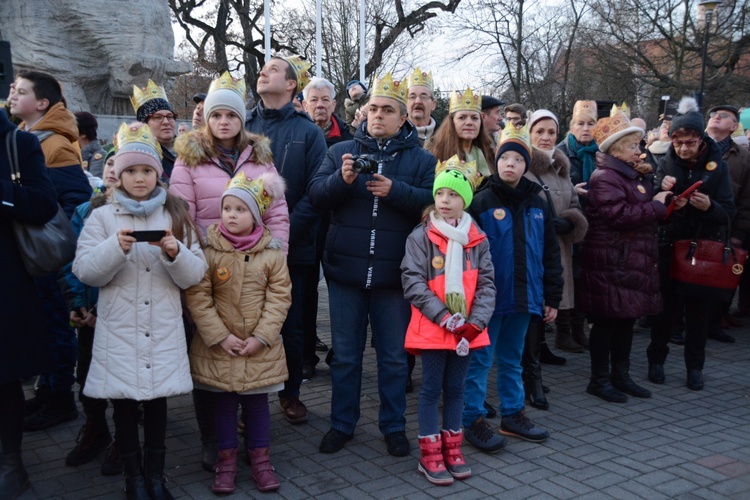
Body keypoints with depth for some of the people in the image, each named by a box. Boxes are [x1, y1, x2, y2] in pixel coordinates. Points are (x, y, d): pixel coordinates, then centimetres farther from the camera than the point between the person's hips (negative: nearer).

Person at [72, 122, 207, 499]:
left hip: (163, 330, 1)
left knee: (158, 402, 10)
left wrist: (175, 253, -19)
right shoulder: (102, 217, 3)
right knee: (124, 406, 8)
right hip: (119, 330, -1)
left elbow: (195, 274, 1)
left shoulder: (175, 214, 6)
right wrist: (115, 248, -20)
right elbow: (84, 271, -5)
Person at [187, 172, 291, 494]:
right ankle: (226, 461, 25)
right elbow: (197, 297, -10)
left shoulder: (273, 254, -5)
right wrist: (220, 336, -14)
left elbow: (279, 298, -5)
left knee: (257, 402, 12)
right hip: (219, 347, 0)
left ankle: (260, 459, 26)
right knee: (224, 403, 11)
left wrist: (261, 337, -12)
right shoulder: (209, 251, -8)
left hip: (260, 348, 1)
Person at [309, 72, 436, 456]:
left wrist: (395, 190, -20)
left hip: (393, 275, -1)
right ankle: (342, 424, 28)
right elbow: (316, 195, -2)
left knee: (394, 356, 10)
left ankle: (393, 426, 27)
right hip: (345, 270, 1)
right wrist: (342, 179, -20)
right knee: (344, 355, 12)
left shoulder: (420, 159, 4)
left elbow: (432, 201, -8)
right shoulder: (341, 151, 8)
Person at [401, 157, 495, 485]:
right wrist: (444, 317, -18)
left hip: (467, 329, 3)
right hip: (432, 328, -3)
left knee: (455, 388, 14)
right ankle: (430, 454, 17)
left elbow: (487, 283, 1)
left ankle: (452, 448, 28)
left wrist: (475, 322, -11)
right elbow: (412, 282, -12)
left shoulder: (478, 240, 2)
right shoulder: (420, 236, -7)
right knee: (431, 389, 6)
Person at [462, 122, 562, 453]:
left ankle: (512, 415, 29)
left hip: (524, 298, 5)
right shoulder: (481, 202, -7)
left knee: (513, 359, 17)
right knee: (480, 360, 2)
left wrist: (552, 297, 11)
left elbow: (551, 254, 12)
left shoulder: (538, 205, 9)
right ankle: (473, 420, 12)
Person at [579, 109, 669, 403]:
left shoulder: (632, 175, 19)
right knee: (607, 321, -1)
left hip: (634, 261, 9)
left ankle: (621, 376, 25)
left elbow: (644, 209, 23)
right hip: (611, 264, -9)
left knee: (627, 320, 14)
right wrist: (657, 205, -14)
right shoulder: (604, 178, -13)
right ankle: (599, 380, 10)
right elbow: (620, 215, -24)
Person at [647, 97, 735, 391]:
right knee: (665, 304, 6)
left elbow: (728, 212, -5)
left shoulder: (716, 166, -1)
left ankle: (695, 366, 18)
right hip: (669, 245, 0)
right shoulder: (666, 165, 0)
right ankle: (656, 359, 21)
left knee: (699, 308, 6)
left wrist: (709, 206, -26)